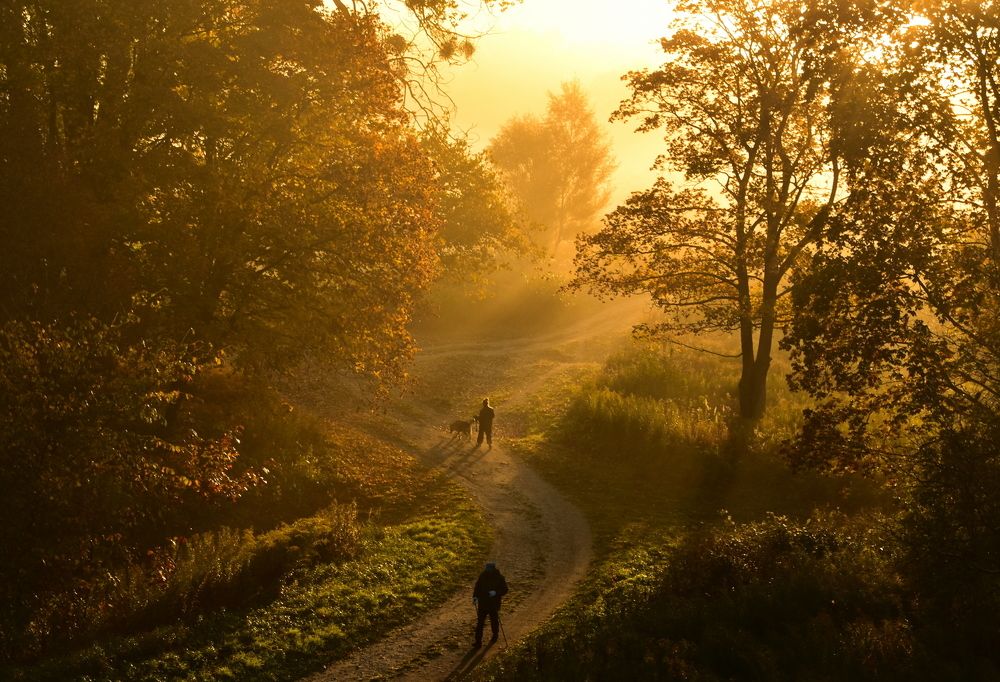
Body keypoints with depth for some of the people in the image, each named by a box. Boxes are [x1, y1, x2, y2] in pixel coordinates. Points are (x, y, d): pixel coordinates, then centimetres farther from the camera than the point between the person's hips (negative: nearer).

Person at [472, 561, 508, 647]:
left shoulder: (499, 578, -14)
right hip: (482, 602, 2)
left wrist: (496, 592, -27)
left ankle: (495, 635, 45)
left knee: (494, 620, 18)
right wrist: (475, 596, -8)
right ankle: (478, 641, 2)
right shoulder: (483, 575, -6)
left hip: (494, 604, -2)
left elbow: (504, 590, -10)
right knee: (480, 621, -2)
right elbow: (477, 587, 6)